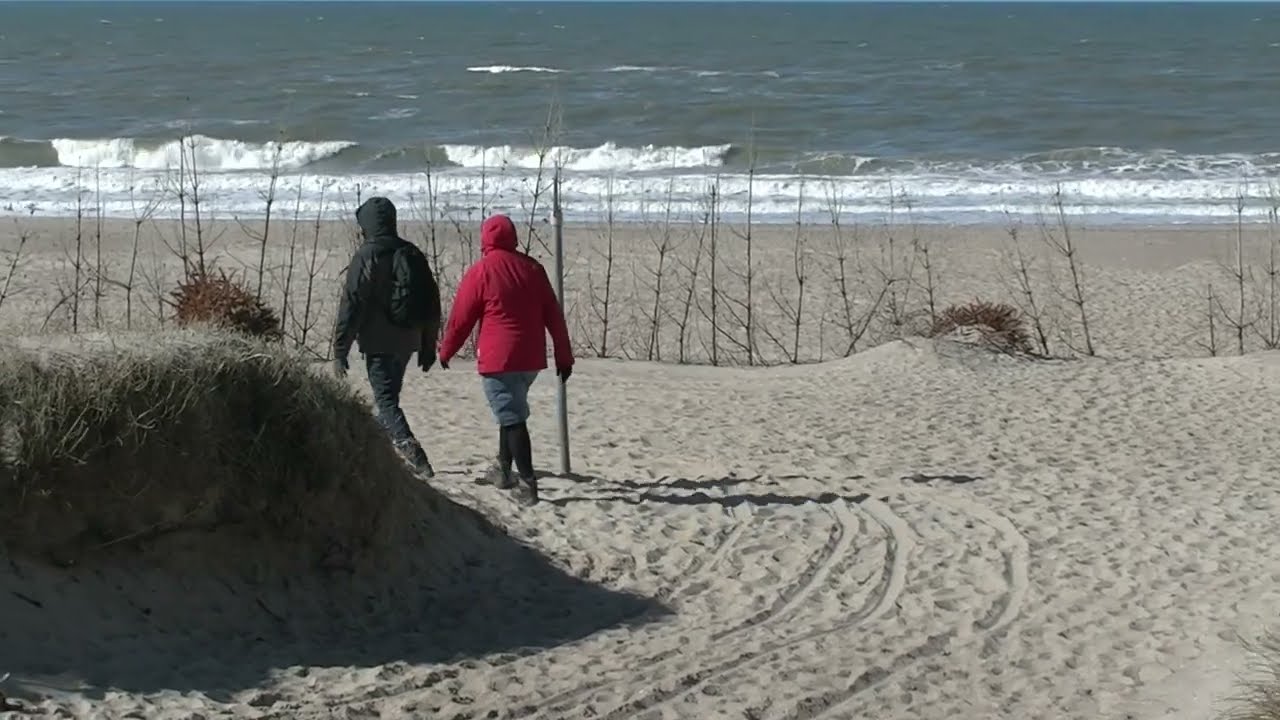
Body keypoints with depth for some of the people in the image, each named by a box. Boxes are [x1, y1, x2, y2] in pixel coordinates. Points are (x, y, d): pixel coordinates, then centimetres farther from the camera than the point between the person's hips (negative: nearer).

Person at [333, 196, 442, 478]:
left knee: (386, 402, -6)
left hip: (378, 343, -6)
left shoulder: (366, 256, -11)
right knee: (388, 395, 20)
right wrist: (428, 346, 19)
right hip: (407, 342, 6)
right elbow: (432, 303, 12)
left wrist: (340, 350, -9)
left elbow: (351, 304, -13)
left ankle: (411, 451, -24)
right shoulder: (412, 254, 8)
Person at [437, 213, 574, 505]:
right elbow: (553, 315, 8)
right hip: (531, 358, 6)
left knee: (512, 418, -5)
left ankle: (528, 484, -10)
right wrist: (564, 357, 13)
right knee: (513, 412, 22)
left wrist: (446, 351, 12)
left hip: (498, 359, -6)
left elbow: (460, 318, -3)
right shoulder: (532, 268, 6)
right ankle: (503, 470, 29)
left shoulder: (480, 272, -9)